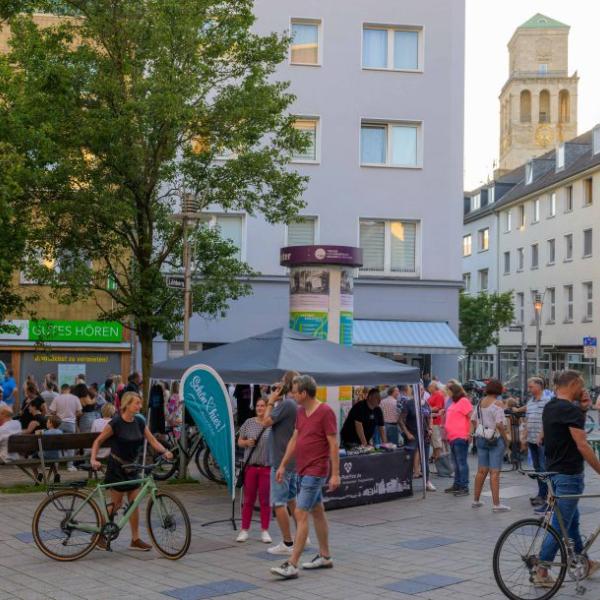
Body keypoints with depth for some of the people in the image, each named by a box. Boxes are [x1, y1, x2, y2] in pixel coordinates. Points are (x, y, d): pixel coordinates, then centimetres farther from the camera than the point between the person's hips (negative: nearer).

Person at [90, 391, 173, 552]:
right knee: (116, 504, 0)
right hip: (117, 467, -5)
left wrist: (165, 451, -17)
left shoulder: (140, 422, 0)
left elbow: (152, 440, 0)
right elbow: (98, 441, -9)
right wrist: (93, 459, -22)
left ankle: (135, 540, 10)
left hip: (132, 467, 5)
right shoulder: (116, 423, -16)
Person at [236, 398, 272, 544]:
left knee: (265, 500, 5)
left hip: (267, 467, -2)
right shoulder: (249, 423, 5)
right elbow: (239, 442, 11)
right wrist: (246, 442, -10)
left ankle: (264, 531, 15)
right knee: (248, 500, 8)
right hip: (250, 466, 2)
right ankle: (244, 530, 15)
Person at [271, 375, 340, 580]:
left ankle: (292, 565, -10)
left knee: (301, 514, -11)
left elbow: (334, 444, -15)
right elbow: (294, 440, 15)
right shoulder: (300, 412, 9)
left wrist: (335, 474, -16)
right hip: (303, 470, 8)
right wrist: (283, 465, 15)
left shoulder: (325, 412, -15)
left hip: (316, 472, -8)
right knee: (317, 512, 16)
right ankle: (325, 556, 27)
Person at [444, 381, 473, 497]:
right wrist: (446, 433, 18)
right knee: (456, 463, 16)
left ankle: (464, 487, -3)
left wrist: (470, 434, -18)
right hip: (453, 438, 9)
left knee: (461, 462, -6)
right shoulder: (453, 402, 17)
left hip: (461, 438, -9)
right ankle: (457, 485, 25)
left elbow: (471, 417, -15)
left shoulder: (463, 401, -10)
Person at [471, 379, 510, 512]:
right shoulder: (498, 404, -14)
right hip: (495, 439, -6)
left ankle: (476, 500, 21)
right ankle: (496, 504, -1)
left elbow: (474, 420, 10)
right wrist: (506, 439, -9)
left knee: (481, 471, 14)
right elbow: (499, 424, -19)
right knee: (494, 473, -3)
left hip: (481, 439, 6)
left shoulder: (480, 402, 6)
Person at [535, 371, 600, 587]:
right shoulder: (571, 410, -19)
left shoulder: (549, 407, 9)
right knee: (560, 524, -4)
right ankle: (541, 572, -1)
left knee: (572, 519, 20)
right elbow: (582, 445, -23)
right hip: (569, 474, -10)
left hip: (554, 470, 10)